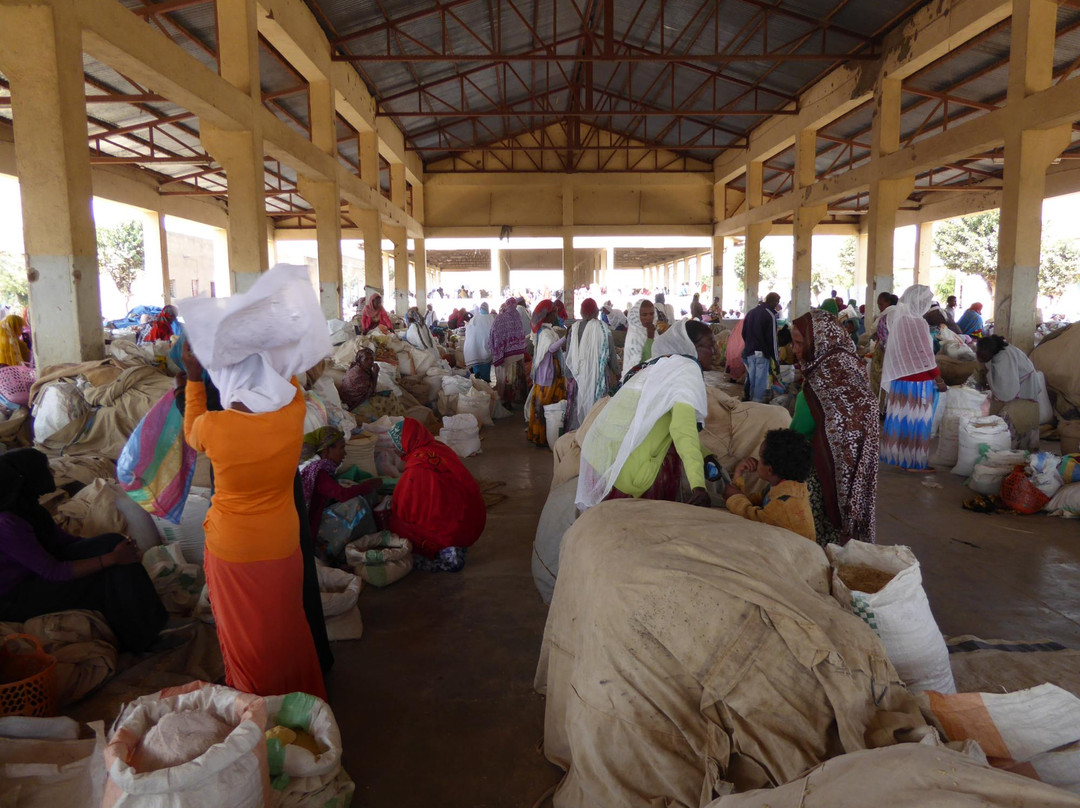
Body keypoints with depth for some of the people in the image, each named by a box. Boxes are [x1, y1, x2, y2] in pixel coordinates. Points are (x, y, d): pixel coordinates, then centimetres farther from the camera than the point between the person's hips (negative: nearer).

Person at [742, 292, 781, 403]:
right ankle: (757, 402, -1)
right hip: (762, 353, -7)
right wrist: (775, 357, -8)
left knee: (751, 378, 14)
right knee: (761, 381, -2)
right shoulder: (770, 315, -12)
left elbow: (744, 333, 17)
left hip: (749, 352, 7)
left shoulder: (751, 312, 11)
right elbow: (771, 338, -14)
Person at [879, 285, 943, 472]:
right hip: (917, 382, -7)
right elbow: (925, 355, -14)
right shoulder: (918, 323, -18)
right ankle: (914, 461, 9)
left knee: (899, 418, 14)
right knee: (916, 421, 1)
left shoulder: (898, 318, 4)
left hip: (899, 378, 7)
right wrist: (939, 379, -6)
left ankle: (895, 456, 22)